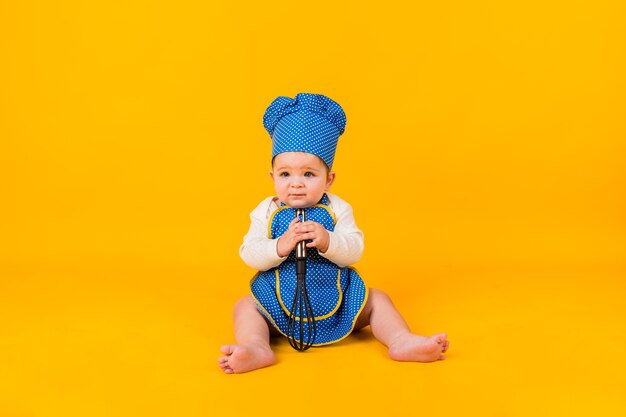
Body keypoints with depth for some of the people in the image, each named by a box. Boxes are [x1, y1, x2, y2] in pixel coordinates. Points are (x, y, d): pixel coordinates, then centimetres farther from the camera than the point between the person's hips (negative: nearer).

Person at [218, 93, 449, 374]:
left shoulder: (337, 210, -6)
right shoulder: (266, 212, -4)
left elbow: (354, 251, -15)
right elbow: (249, 254, -12)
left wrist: (327, 241, -36)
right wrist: (280, 246, -31)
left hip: (337, 299, 0)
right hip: (279, 302, 0)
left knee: (377, 300, -9)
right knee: (245, 306, -18)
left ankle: (402, 341, -9)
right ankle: (256, 349, -38)